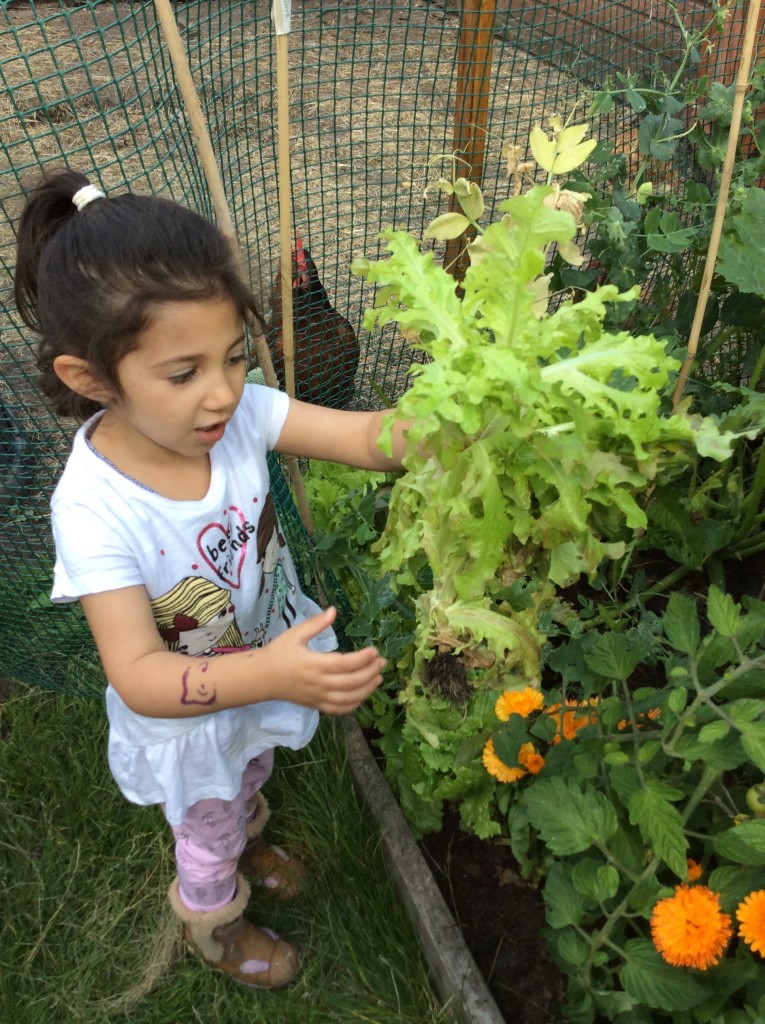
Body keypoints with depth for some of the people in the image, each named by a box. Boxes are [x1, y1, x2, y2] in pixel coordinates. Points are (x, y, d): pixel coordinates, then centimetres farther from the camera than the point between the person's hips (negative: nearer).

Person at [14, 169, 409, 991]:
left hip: (268, 663, 5)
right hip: (189, 714, -4)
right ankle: (213, 927, 62)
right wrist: (270, 674, -52)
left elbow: (363, 437, -30)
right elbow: (139, 677, -37)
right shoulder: (95, 508, -38)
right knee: (207, 834, 27)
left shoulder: (237, 413, -26)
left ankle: (245, 837, 73)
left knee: (248, 782, 37)